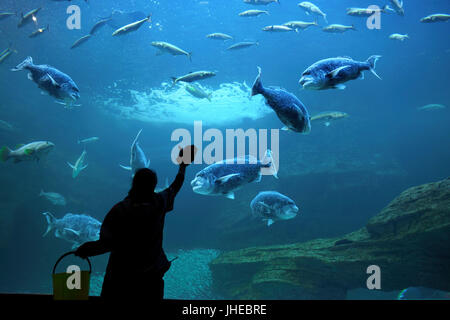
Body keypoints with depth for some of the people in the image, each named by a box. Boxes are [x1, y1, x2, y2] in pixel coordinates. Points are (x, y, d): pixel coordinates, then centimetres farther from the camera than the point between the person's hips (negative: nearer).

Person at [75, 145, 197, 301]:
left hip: (121, 274, -3)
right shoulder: (160, 203, -9)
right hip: (151, 275, 3)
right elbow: (175, 187, 12)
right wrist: (183, 166, 28)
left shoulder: (119, 210, -18)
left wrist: (84, 249, -4)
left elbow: (107, 244, -20)